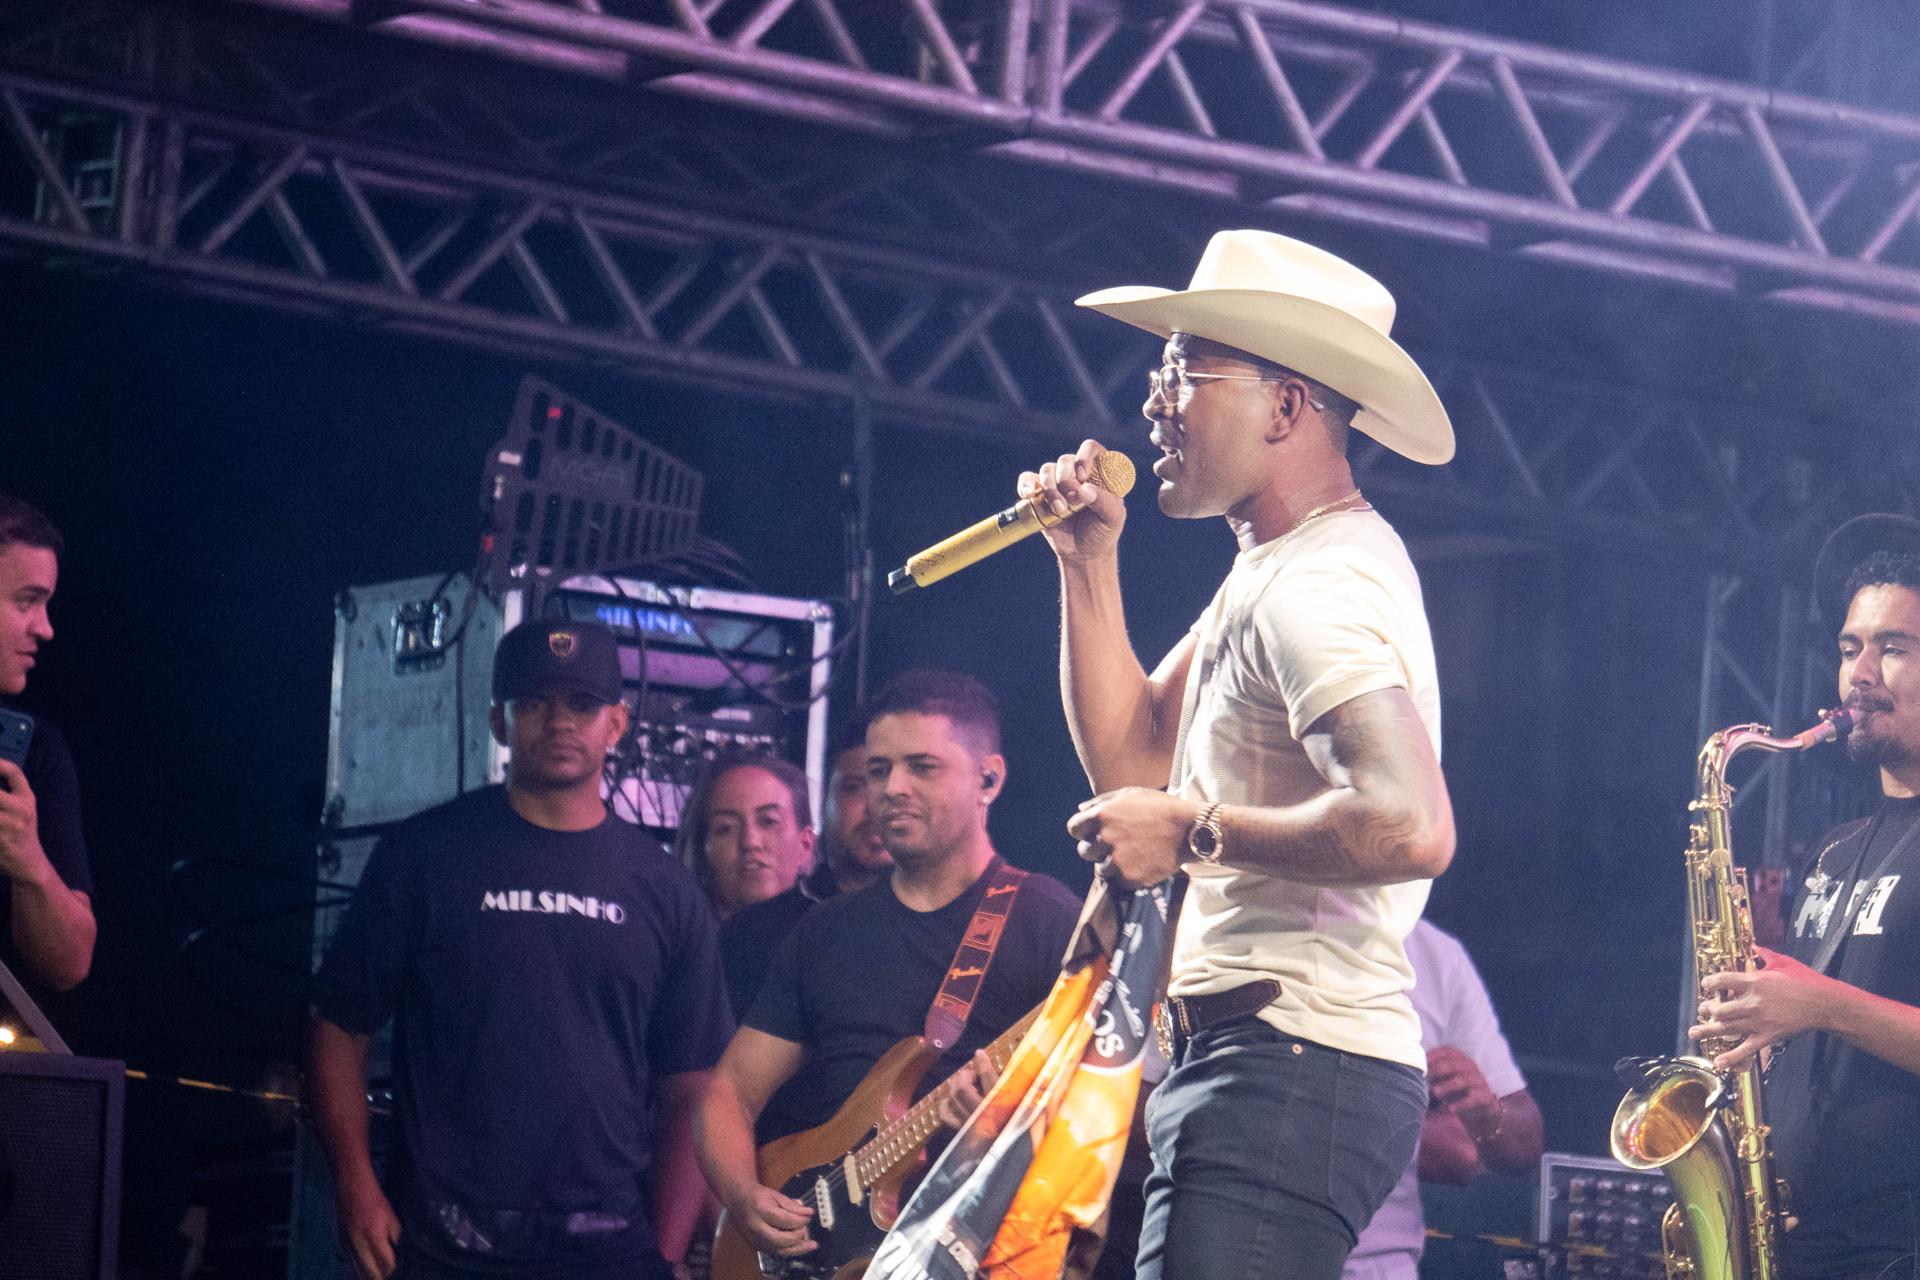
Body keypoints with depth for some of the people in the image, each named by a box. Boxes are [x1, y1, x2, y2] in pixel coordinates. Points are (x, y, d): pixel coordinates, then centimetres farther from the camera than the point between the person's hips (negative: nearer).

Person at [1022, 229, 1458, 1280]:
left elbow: (1410, 828, -28)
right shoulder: (1276, 571, 20)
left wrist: (1194, 832, -17)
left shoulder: (1316, 586, -15)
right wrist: (1090, 564, 14)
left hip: (1288, 1072, -11)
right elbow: (1136, 761, 22)